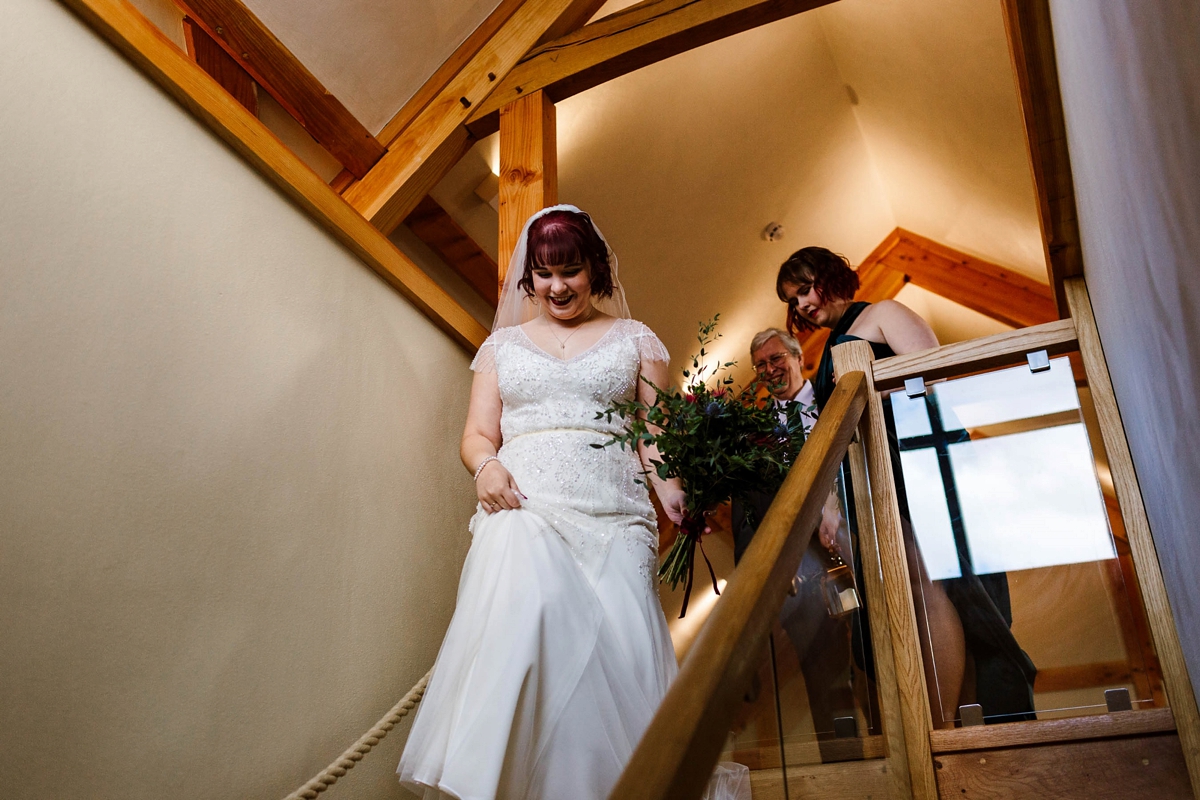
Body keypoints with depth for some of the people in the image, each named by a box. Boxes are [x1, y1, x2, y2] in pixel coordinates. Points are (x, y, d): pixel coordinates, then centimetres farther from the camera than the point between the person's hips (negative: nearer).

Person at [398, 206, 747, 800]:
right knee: (521, 622, -28)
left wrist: (671, 488, -10)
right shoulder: (503, 344, 22)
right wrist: (486, 465, -8)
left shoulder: (634, 339, 19)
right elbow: (477, 434, 17)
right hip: (522, 508, 0)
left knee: (618, 646, -18)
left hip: (613, 516, 0)